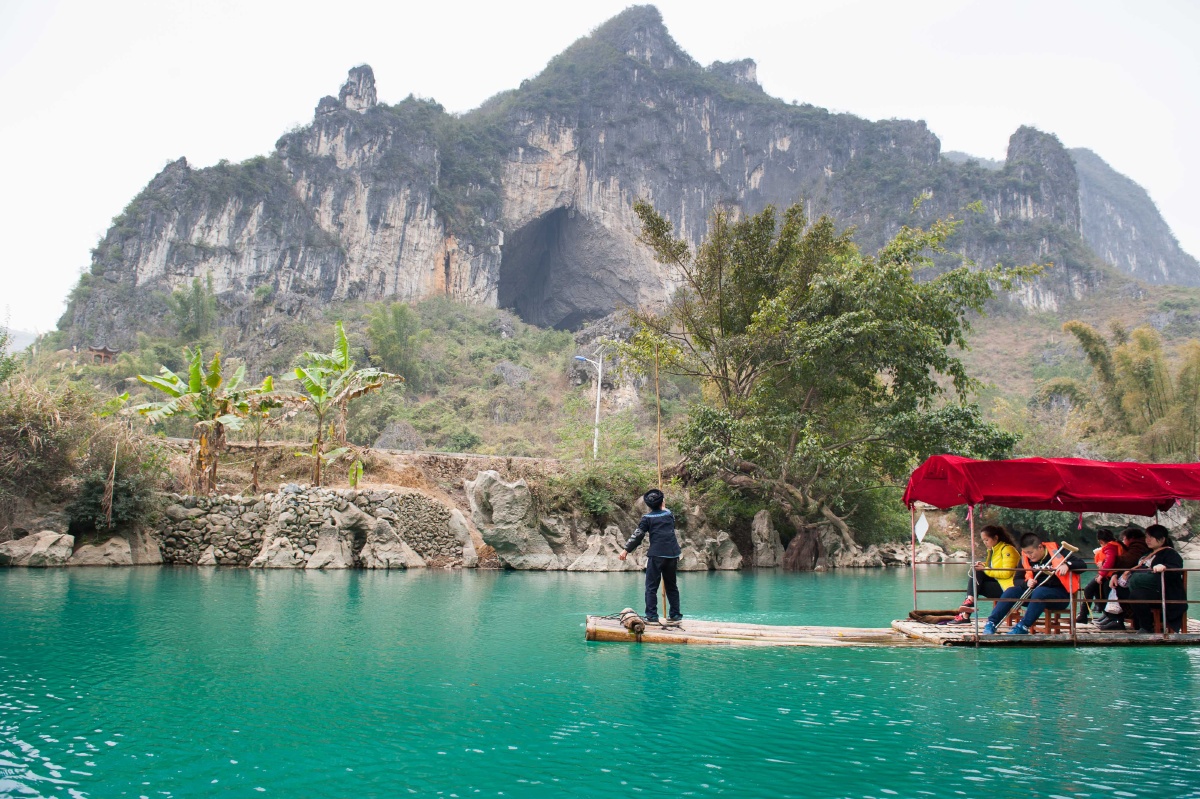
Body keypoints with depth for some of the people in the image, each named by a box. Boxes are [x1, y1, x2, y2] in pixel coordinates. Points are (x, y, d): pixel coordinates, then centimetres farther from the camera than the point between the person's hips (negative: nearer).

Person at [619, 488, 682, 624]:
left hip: (656, 555, -4)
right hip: (673, 554, 4)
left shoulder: (647, 518, 1)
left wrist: (626, 550, 4)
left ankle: (652, 615, -6)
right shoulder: (669, 514, 12)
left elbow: (637, 535, -2)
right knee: (672, 586, 15)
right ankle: (675, 614, 16)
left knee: (651, 587, 0)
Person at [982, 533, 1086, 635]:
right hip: (1035, 593, 5)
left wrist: (1067, 565, -31)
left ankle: (1022, 627, -37)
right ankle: (991, 623, -27)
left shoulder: (1057, 551, -9)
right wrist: (1027, 582, -15)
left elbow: (1082, 565, -10)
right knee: (1012, 591, -20)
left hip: (1060, 595, -5)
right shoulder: (1025, 558, 4)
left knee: (1039, 592, -36)